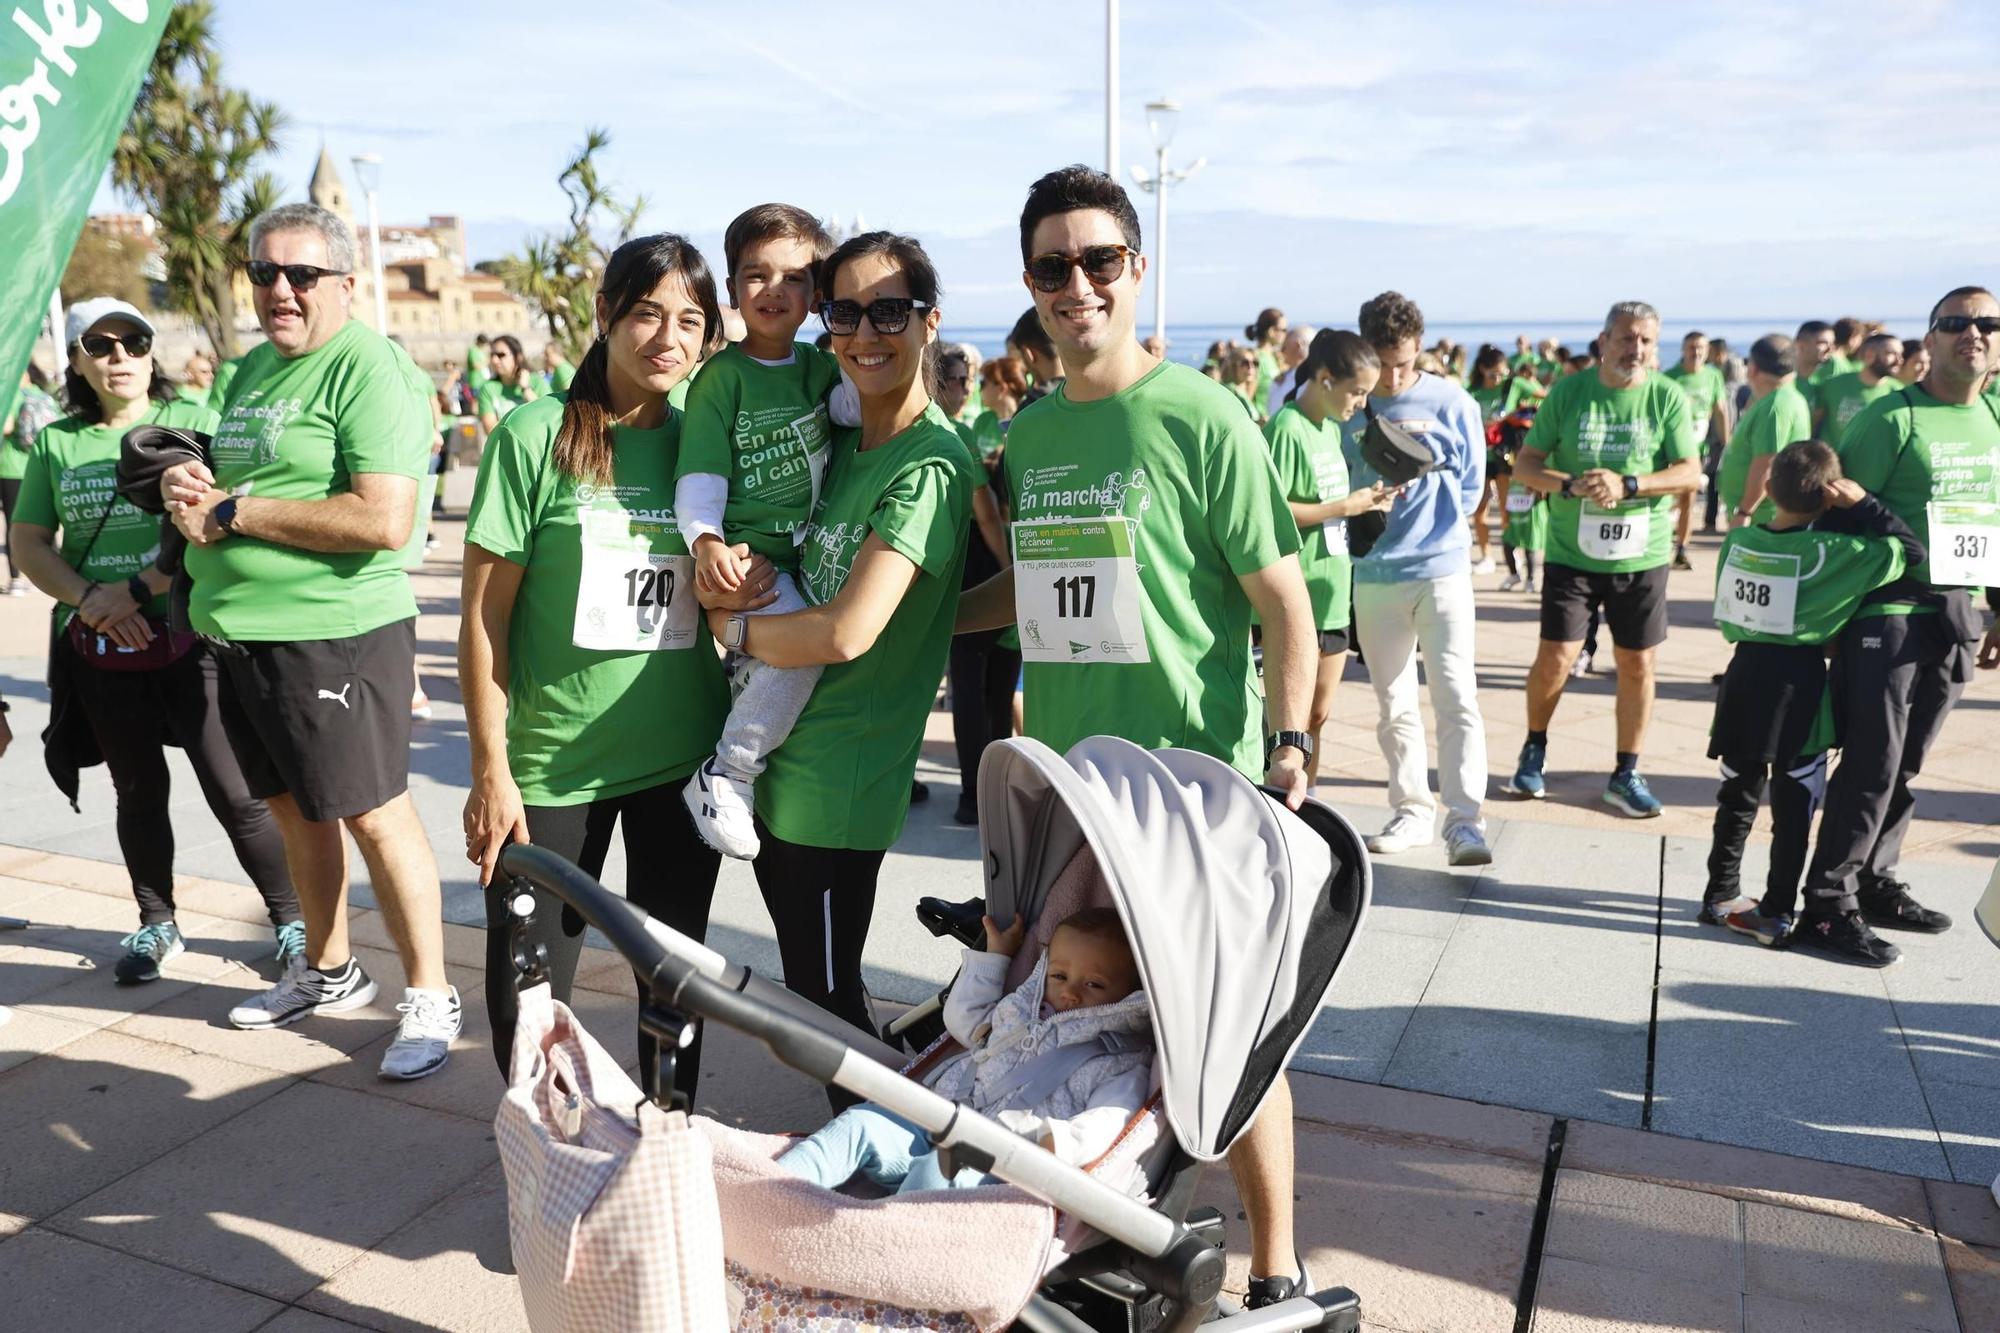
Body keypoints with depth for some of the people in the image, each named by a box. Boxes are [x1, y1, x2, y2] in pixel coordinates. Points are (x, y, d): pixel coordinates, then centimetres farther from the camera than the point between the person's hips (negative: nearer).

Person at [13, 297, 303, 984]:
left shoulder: (192, 422, -4)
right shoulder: (57, 442, 8)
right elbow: (29, 543, 9)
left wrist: (136, 589, -17)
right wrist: (88, 599, -9)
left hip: (189, 639, -4)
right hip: (101, 650, 4)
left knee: (234, 792, -4)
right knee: (139, 792, 16)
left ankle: (291, 919, 10)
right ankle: (156, 924, 31)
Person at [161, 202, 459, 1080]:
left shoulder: (366, 368, -13)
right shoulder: (256, 366, 14)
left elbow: (384, 521, -24)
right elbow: (231, 482, 24)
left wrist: (232, 511, -16)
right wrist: (189, 485, -1)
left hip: (333, 633, -9)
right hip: (242, 634, 9)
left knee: (371, 812, -2)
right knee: (293, 806, 18)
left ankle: (429, 997, 12)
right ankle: (327, 972, 35)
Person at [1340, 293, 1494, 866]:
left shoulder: (1452, 403, 1)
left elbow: (1470, 486, 3)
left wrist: (1421, 480, -11)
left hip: (1442, 568, -2)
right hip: (1373, 576, 3)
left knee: (1456, 697, -11)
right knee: (1393, 706, 10)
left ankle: (1464, 821, -10)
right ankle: (1412, 809, 23)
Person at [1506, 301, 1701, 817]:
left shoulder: (1668, 398, -2)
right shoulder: (1568, 392, 0)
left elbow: (1691, 473, -7)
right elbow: (1524, 466, -1)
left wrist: (1626, 484, -22)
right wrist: (1572, 485, -20)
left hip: (1641, 556, 1)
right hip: (1571, 553, -1)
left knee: (1637, 664, 6)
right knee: (1555, 658, -2)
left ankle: (1626, 775, 21)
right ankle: (1534, 750, 24)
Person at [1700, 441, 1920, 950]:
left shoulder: (1739, 541, 0)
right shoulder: (1832, 552, -13)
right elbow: (1911, 551, -6)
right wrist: (1860, 503, -6)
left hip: (1745, 671, 4)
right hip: (1798, 682, -4)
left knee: (1739, 792, 15)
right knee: (1794, 804, 6)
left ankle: (1721, 895, 23)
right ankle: (1776, 912, 10)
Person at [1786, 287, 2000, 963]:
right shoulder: (1891, 418, -8)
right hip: (1885, 610, -6)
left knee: (1907, 764, 13)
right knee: (1872, 763, -7)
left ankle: (1876, 883, 25)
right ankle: (1827, 906, 1)